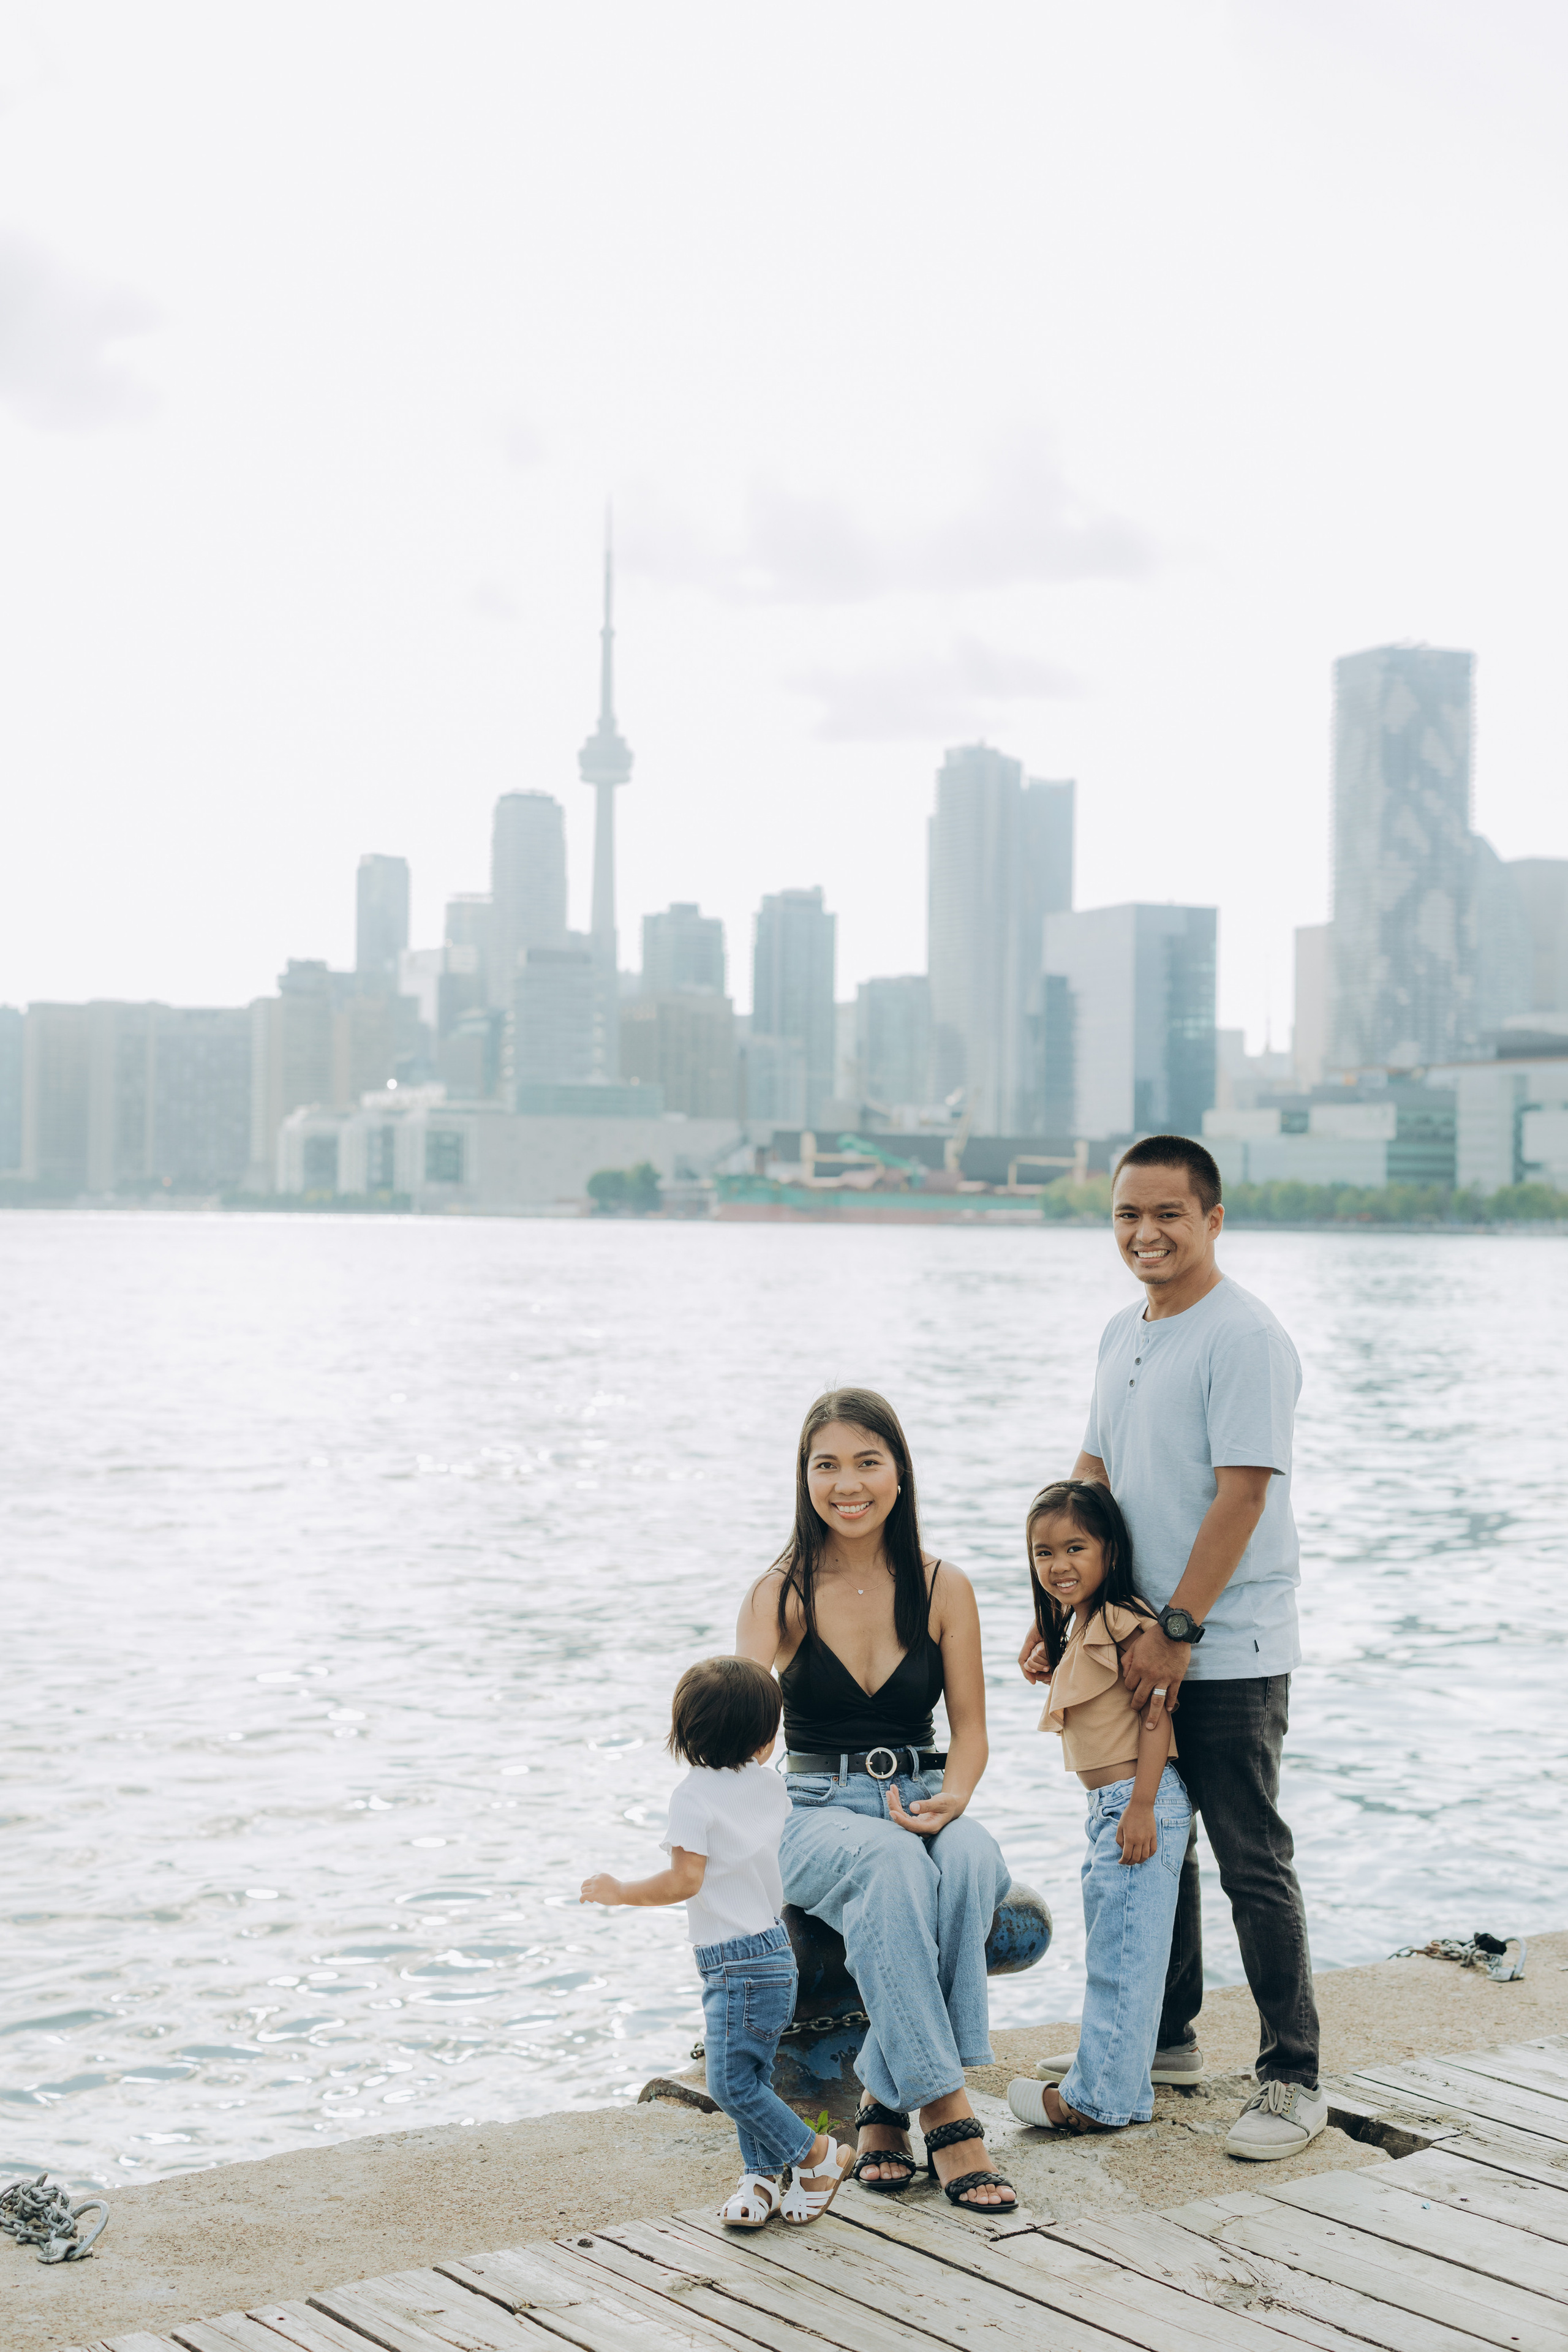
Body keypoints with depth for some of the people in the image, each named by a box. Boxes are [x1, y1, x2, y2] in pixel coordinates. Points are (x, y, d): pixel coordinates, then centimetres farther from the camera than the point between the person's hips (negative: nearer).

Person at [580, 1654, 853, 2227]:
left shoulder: (695, 1796, -15)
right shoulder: (769, 1786, 6)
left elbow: (684, 1881, -20)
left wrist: (618, 1891, -8)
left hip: (736, 1962, -9)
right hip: (773, 1950, 9)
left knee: (731, 2082, -4)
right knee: (750, 2079, 15)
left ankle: (817, 2156, 5)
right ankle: (762, 2177, 18)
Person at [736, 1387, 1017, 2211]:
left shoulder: (943, 1589, 6)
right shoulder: (781, 1594, 1)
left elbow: (970, 1728, 7)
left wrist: (951, 1796, -14)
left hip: (922, 1808, 2)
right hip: (816, 1814, -2)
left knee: (972, 1857, -35)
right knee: (891, 1862, -38)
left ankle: (887, 2100, -28)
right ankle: (944, 2111, -37)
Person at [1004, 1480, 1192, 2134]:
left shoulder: (1126, 1621, -15)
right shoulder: (1077, 1628, 17)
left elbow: (1157, 1714, -19)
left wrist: (1141, 1807, -22)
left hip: (1139, 1801, -11)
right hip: (1107, 1804, 11)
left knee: (1121, 1956, -5)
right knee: (1111, 1951, 17)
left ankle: (1101, 2098, 0)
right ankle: (1116, 2074, 26)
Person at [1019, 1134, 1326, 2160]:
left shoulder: (1244, 1336, -15)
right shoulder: (1124, 1334, 12)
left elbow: (1243, 1493, -20)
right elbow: (1093, 1480, 18)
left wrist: (1178, 1629, -22)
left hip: (1231, 1653, -8)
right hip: (1143, 1646, 8)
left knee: (1253, 1863, -3)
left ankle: (1294, 2080, 7)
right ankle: (1168, 2040, 32)